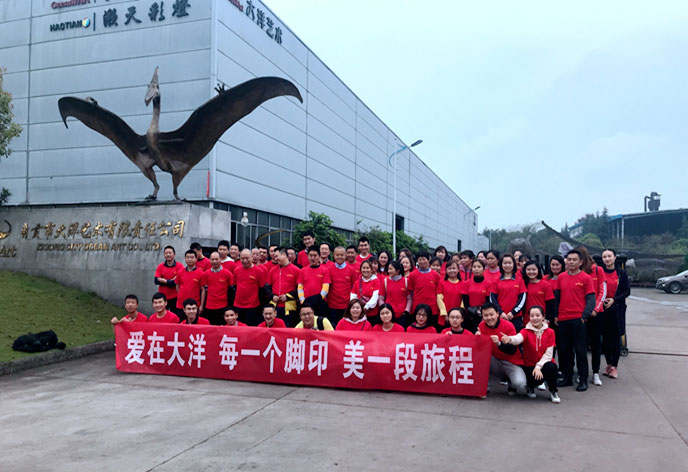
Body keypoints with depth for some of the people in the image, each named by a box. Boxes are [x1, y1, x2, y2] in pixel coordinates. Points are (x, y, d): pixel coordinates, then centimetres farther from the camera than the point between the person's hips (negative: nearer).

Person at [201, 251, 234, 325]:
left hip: (223, 307, -2)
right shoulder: (206, 274, 6)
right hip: (209, 307, 2)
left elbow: (231, 291, 1)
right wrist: (202, 306, 7)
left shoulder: (227, 273, -2)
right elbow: (204, 291, 10)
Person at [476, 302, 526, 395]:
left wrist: (498, 343, -37)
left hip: (511, 363, -3)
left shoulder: (508, 326, -15)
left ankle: (511, 383, 9)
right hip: (494, 361, 3)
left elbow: (512, 351, -20)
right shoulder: (481, 326, -6)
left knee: (520, 383, -29)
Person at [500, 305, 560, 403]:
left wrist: (539, 366, -21)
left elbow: (549, 353, -6)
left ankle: (553, 392, -5)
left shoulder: (550, 332, -1)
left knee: (551, 367, -33)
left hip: (544, 363, 2)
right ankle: (530, 387, 7)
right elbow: (518, 338, -31)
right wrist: (509, 339, -56)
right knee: (537, 379, -32)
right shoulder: (526, 331, -6)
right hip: (529, 365, -1)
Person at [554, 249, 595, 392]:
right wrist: (555, 315, 8)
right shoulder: (561, 277, 10)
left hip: (578, 319, -5)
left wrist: (585, 315, -14)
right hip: (562, 319, 5)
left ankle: (583, 380, 8)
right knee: (564, 349, 11)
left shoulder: (585, 278, -2)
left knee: (580, 350, 0)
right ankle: (566, 377, 22)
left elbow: (590, 299, -5)